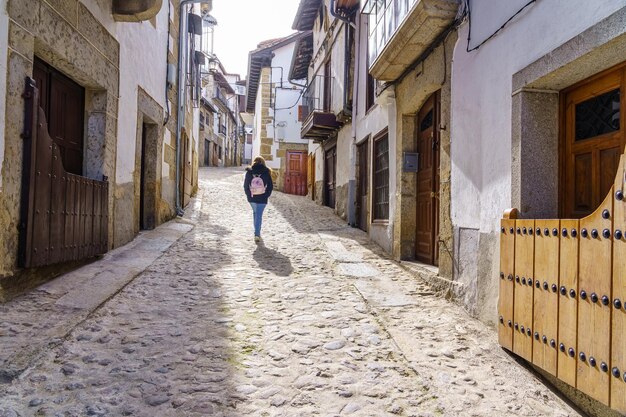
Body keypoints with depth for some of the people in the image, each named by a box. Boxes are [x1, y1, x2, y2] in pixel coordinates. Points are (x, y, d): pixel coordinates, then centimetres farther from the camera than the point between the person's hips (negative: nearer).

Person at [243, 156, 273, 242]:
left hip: (251, 197, 2)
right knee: (259, 215, 0)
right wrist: (266, 195, 5)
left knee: (255, 212, 22)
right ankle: (257, 234, -11)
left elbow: (245, 185, 2)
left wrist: (248, 195, 10)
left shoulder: (249, 172, -1)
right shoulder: (266, 172, -4)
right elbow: (270, 186, -3)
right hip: (262, 198, -2)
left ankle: (257, 232, 32)